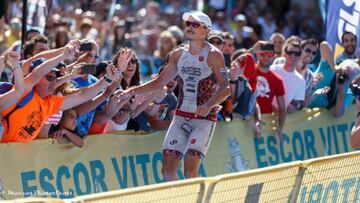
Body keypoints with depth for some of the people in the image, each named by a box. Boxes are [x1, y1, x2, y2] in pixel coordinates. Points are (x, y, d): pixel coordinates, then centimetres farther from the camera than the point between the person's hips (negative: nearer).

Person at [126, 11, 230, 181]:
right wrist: (133, 91, 4)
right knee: (167, 172, -3)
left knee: (190, 171, -19)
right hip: (180, 117, 6)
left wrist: (208, 105, -31)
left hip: (204, 118, -5)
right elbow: (160, 82, 16)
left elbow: (226, 88, -15)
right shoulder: (178, 54, 9)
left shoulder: (213, 55, -8)